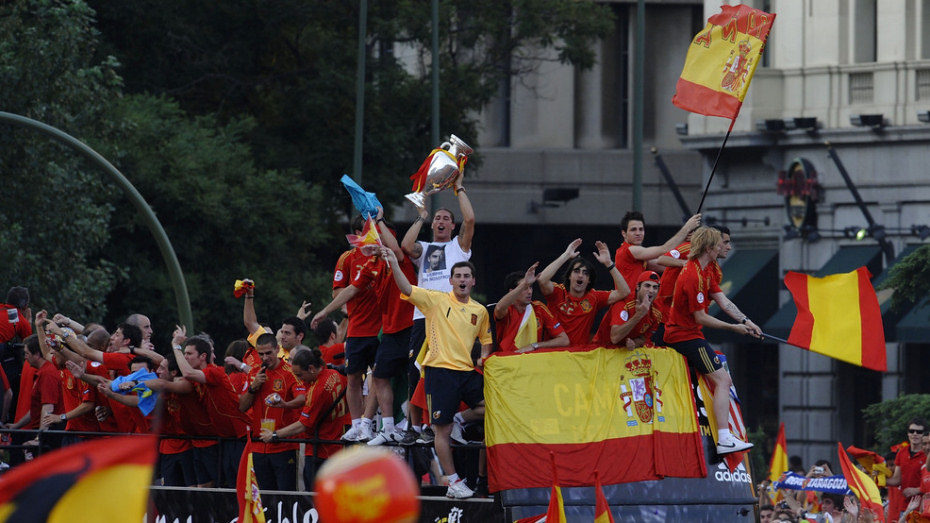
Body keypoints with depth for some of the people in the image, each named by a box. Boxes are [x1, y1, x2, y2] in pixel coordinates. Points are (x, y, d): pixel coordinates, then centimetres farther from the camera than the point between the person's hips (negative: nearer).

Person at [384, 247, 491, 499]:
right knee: (442, 430, -3)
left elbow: (486, 340, 24)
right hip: (440, 370, -4)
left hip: (468, 372, 4)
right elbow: (407, 290, -13)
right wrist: (393, 264, -26)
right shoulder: (436, 300, -1)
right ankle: (453, 482, 3)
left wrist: (484, 357, 3)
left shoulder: (480, 311, 12)